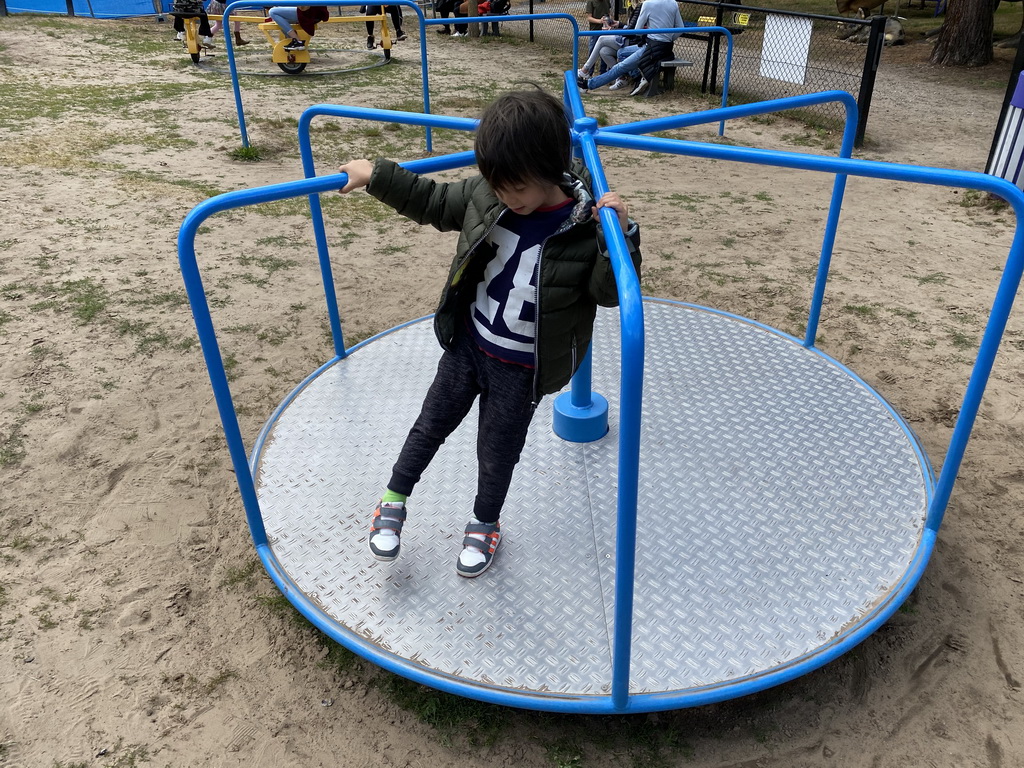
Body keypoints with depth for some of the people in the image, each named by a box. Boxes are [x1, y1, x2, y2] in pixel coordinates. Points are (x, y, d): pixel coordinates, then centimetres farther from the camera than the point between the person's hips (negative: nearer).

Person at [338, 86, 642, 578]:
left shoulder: (584, 227, -22)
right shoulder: (484, 196, -11)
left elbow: (609, 292, -19)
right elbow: (432, 202, 4)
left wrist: (621, 237, -35)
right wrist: (374, 175, 3)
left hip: (520, 370, -3)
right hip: (466, 346, 4)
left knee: (497, 453, 15)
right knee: (431, 425, 19)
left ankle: (484, 524, 43)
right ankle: (394, 501, 43)